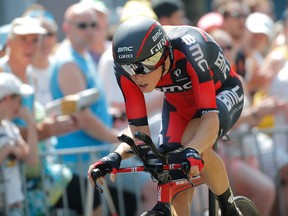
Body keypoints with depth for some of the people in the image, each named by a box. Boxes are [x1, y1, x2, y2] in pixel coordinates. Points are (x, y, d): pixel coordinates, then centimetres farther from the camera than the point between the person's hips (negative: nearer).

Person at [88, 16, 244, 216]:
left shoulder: (189, 50, -40)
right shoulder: (127, 69, -26)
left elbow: (210, 117, -43)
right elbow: (139, 132, -20)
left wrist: (193, 151, -62)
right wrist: (115, 157, -40)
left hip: (221, 94, -5)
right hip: (179, 103, 5)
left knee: (194, 143, -34)